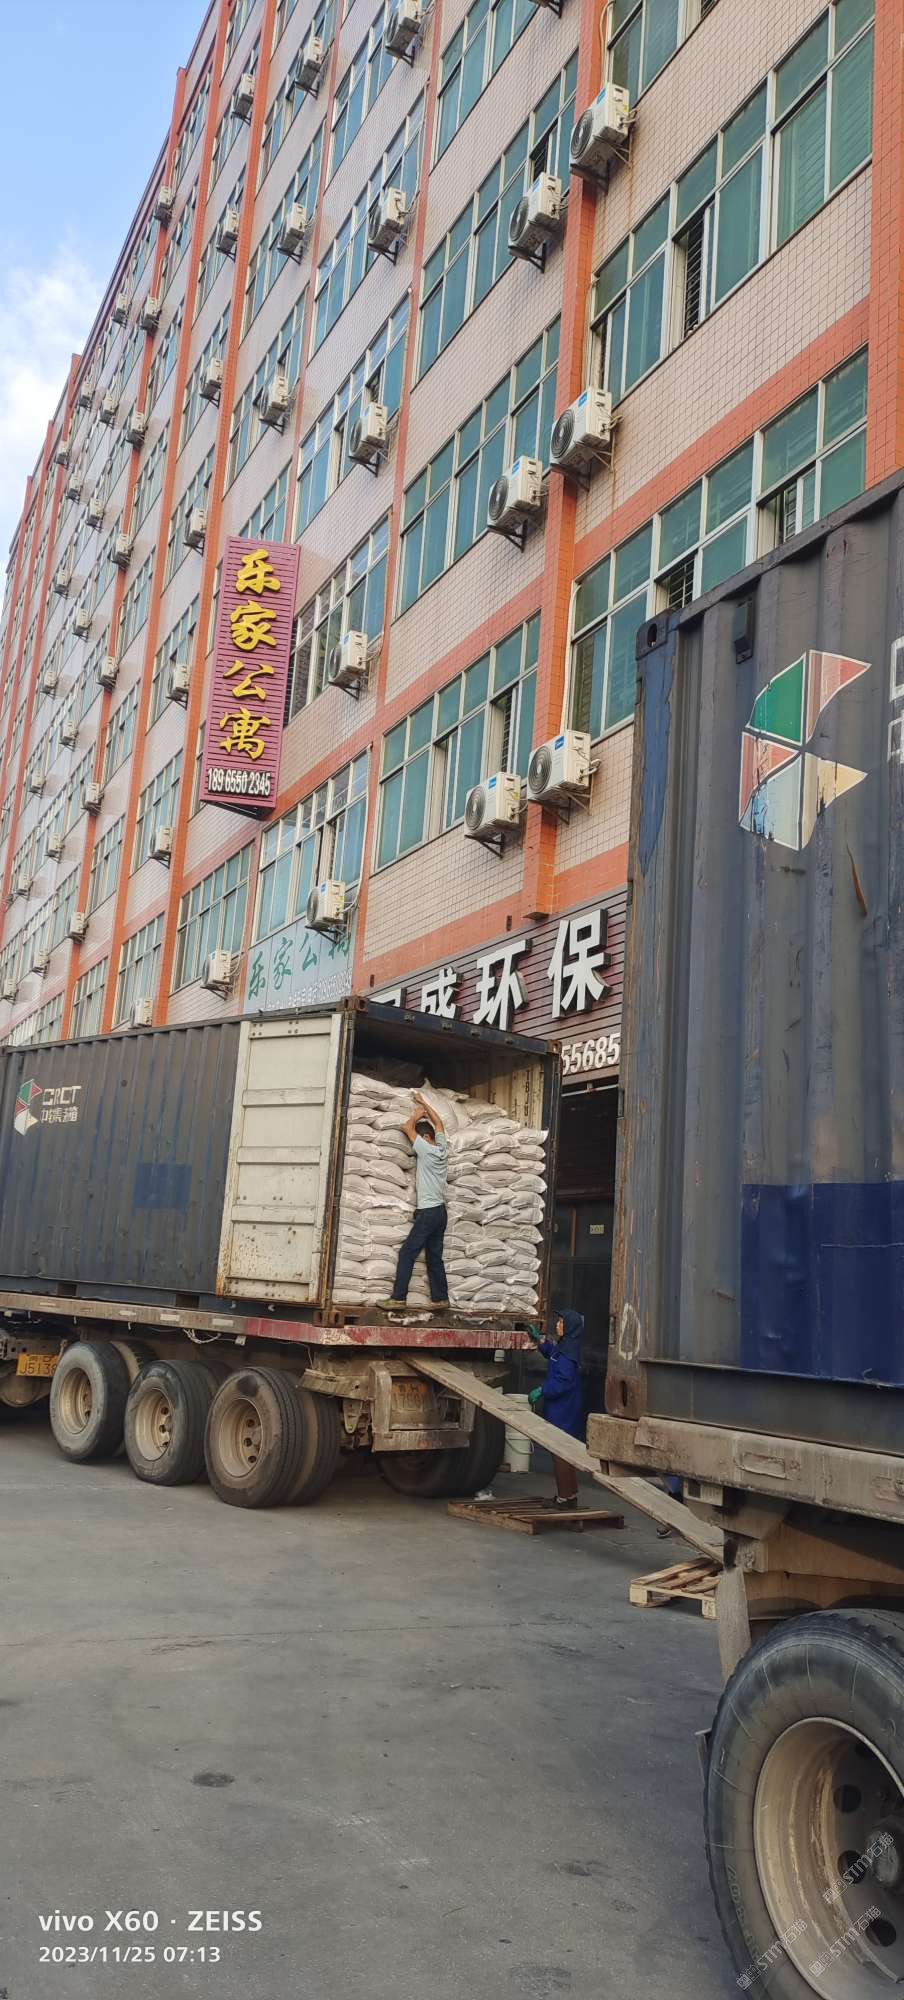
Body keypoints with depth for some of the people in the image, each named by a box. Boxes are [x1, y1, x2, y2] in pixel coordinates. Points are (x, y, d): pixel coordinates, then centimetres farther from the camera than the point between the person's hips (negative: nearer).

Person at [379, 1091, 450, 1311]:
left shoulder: (426, 1150, -13)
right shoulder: (442, 1148, 8)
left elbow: (407, 1128, -6)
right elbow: (439, 1123, 24)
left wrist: (417, 1114, 11)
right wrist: (423, 1102, 27)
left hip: (428, 1212, -9)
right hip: (440, 1211, 9)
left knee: (407, 1254, -7)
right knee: (434, 1257, 11)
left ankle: (398, 1297, -9)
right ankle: (440, 1298, 11)